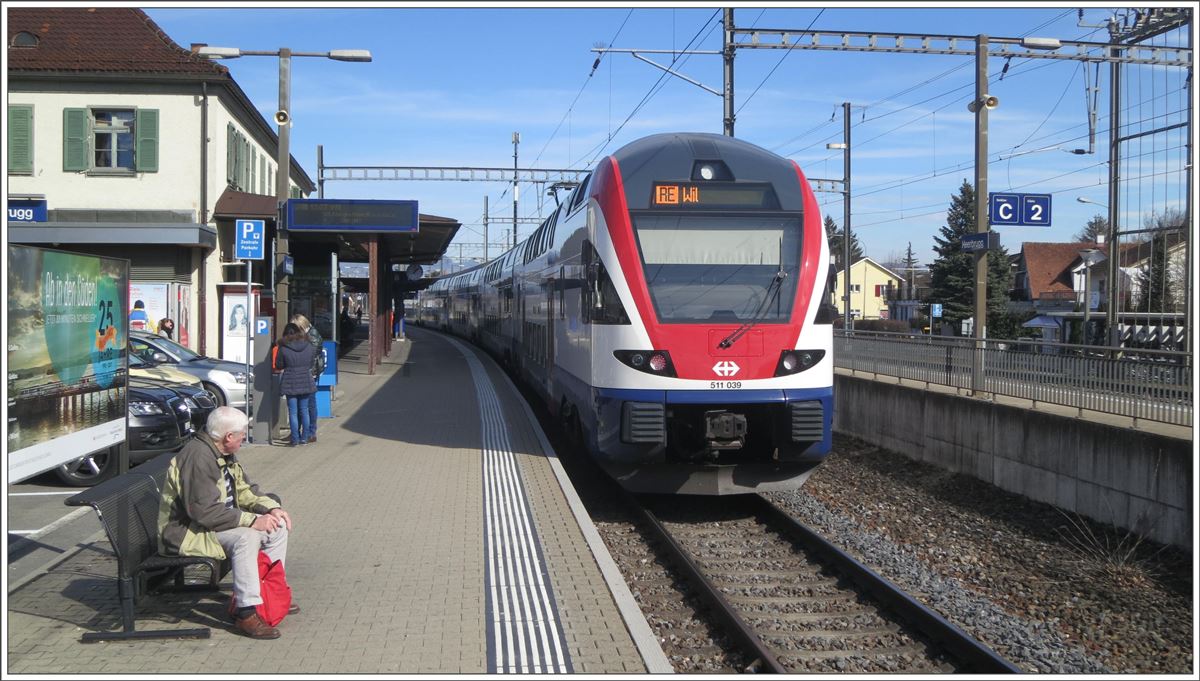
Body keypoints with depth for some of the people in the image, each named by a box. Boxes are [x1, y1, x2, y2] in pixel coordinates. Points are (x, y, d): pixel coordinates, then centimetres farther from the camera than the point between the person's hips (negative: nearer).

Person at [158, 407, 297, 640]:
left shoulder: (225, 454, 7)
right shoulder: (198, 457, -25)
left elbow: (243, 490, 15)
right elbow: (205, 511, -31)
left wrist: (272, 508, -3)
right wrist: (252, 520, -30)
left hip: (217, 522, 10)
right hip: (187, 532, -10)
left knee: (277, 526, 5)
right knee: (246, 537, -33)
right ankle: (246, 612, -29)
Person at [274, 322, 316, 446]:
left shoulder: (283, 348, -10)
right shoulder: (308, 345, -1)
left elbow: (279, 365, -2)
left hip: (290, 383, -3)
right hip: (306, 382, 3)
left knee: (293, 412, 4)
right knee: (304, 410, 12)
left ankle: (295, 439, 5)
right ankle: (304, 438, 15)